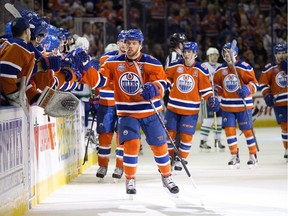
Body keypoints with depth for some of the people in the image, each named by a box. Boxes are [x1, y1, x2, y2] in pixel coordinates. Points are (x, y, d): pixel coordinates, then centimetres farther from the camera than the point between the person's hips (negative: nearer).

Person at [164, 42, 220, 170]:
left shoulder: (201, 70, -5)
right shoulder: (175, 66, -1)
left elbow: (205, 88, 0)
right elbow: (166, 78, 14)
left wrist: (211, 99, -13)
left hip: (191, 109, -2)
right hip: (173, 106, 2)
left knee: (186, 135, -2)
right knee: (170, 132, 5)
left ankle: (181, 159, 14)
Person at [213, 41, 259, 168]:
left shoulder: (245, 67, -9)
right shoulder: (220, 70, 6)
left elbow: (254, 82, -7)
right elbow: (217, 84, 18)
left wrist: (247, 89, -25)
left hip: (243, 105, -4)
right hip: (227, 106, 4)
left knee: (247, 130, 0)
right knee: (229, 130, -2)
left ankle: (253, 156, 13)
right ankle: (235, 157, 8)